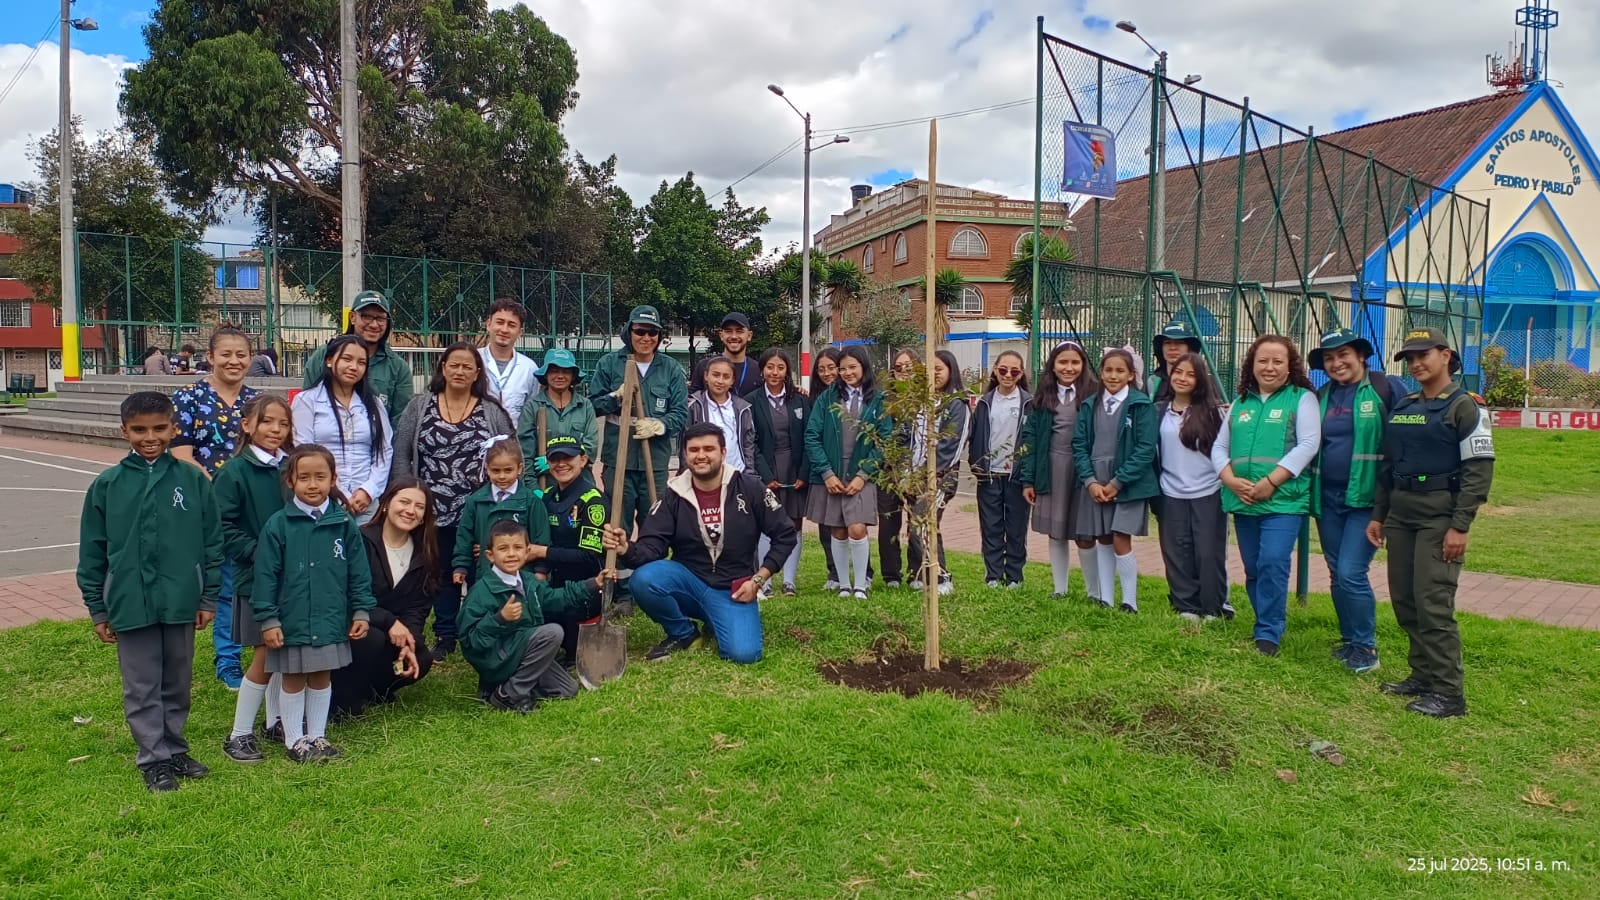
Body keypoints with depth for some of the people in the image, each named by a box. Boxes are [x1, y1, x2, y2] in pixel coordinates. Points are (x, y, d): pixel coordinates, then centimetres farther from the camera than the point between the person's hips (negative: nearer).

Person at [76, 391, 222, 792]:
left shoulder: (193, 480, -2)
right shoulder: (106, 485, -2)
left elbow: (213, 542, 2)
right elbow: (92, 552, 3)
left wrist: (209, 597, 2)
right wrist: (98, 609, 4)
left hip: (181, 602, 1)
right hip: (130, 605, -1)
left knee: (177, 683, 15)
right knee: (142, 688, 8)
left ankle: (174, 748, 30)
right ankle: (154, 759, 20)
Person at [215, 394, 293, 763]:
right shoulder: (234, 472, -9)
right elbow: (226, 529, -12)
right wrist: (260, 553, -19)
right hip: (255, 577, -5)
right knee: (265, 656, -1)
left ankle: (275, 721, 31)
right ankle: (239, 735, 14)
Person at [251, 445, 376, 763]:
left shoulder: (344, 524, -3)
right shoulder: (278, 525, -9)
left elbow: (359, 573, 3)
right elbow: (266, 575, -7)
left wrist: (362, 611, 1)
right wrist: (268, 619, -9)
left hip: (331, 620, 2)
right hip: (292, 621, -2)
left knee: (322, 678, 15)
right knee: (293, 680, 11)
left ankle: (317, 736, 30)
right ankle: (295, 740, 26)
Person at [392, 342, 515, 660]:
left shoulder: (493, 412, 4)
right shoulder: (419, 406, 5)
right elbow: (401, 455, 4)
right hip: (435, 510, 1)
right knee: (443, 573, 11)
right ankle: (445, 637, 23)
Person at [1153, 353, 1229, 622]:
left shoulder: (1212, 411, -2)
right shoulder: (1159, 411, 5)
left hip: (1208, 493, -3)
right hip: (1171, 494, 3)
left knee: (1209, 553, 2)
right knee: (1177, 552, 6)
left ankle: (1212, 609, 15)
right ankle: (1186, 606, 17)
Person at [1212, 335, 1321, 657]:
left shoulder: (1302, 398, 2)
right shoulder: (1240, 402, 15)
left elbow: (1308, 445, -10)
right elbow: (1219, 447, 12)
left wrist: (1270, 482, -17)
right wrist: (1231, 480, -7)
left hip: (1284, 500, -5)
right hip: (1242, 500, 5)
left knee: (1272, 564, -15)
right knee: (1253, 569, 11)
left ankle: (1268, 635, -4)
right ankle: (1269, 626, 26)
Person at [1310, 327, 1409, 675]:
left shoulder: (1387, 389, -6)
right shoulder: (1321, 397, 11)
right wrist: (1309, 491, 11)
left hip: (1367, 498, -6)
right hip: (1328, 498, 6)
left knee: (1351, 573, -11)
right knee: (1337, 574, 11)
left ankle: (1366, 648, 5)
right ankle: (1350, 640, 25)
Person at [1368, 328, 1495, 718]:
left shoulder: (1464, 406, -5)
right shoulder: (1401, 407, 14)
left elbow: (1479, 469, -11)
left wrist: (1460, 526, -16)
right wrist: (1378, 515, 14)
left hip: (1439, 516, -7)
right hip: (1400, 514, 7)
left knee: (1433, 602, -10)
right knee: (1403, 600, 8)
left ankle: (1448, 692, -3)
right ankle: (1423, 675, 20)